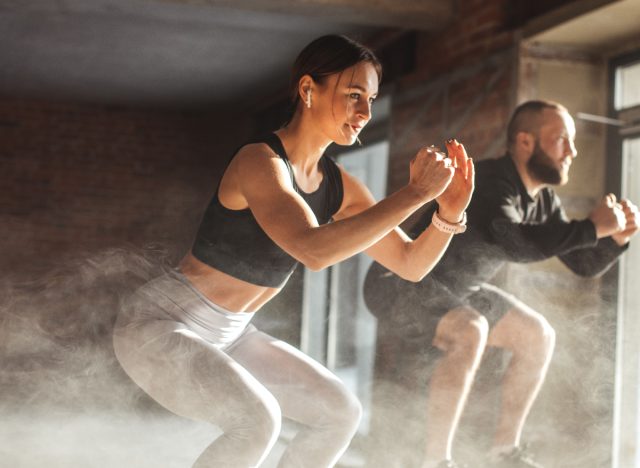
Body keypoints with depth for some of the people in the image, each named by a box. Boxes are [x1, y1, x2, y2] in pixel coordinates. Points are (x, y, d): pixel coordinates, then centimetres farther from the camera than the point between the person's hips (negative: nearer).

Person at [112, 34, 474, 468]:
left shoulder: (340, 186, 0)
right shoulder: (259, 161, -26)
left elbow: (412, 264, 0)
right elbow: (314, 251, -42)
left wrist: (451, 211, -19)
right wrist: (415, 193, -37)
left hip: (225, 335, 9)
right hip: (158, 327, -9)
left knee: (341, 413, 3)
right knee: (258, 421, -30)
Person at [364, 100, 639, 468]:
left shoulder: (544, 201, 1)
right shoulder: (489, 181, -27)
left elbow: (585, 265, 7)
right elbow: (516, 244, -44)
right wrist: (592, 227, -35)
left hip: (453, 289, 10)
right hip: (398, 282, -9)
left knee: (538, 336, 6)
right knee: (469, 331, -34)